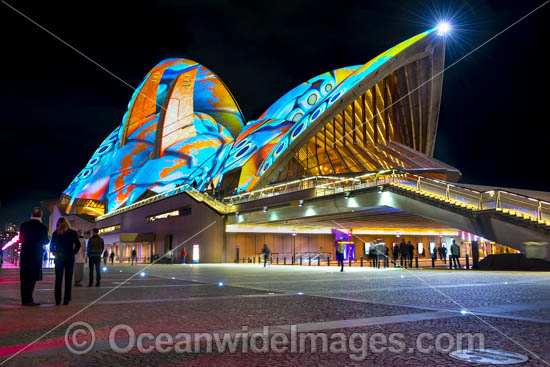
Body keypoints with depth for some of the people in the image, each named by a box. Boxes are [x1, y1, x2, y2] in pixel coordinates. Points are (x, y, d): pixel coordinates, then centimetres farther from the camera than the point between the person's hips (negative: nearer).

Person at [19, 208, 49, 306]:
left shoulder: (24, 225, 3)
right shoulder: (42, 227, -9)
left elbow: (20, 239, 10)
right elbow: (45, 241, -2)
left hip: (24, 254, 4)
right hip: (36, 255, -4)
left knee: (24, 278, 10)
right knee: (33, 278, 0)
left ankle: (24, 299, 15)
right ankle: (28, 299, -3)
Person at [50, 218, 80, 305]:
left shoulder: (55, 234, -1)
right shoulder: (72, 233, -3)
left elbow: (51, 246, -6)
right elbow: (78, 244, -10)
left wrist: (54, 253, 9)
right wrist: (74, 252, 1)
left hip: (59, 258, 1)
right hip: (70, 258, -1)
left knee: (58, 279, 8)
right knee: (68, 280, 6)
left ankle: (57, 300, 4)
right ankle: (66, 300, 4)